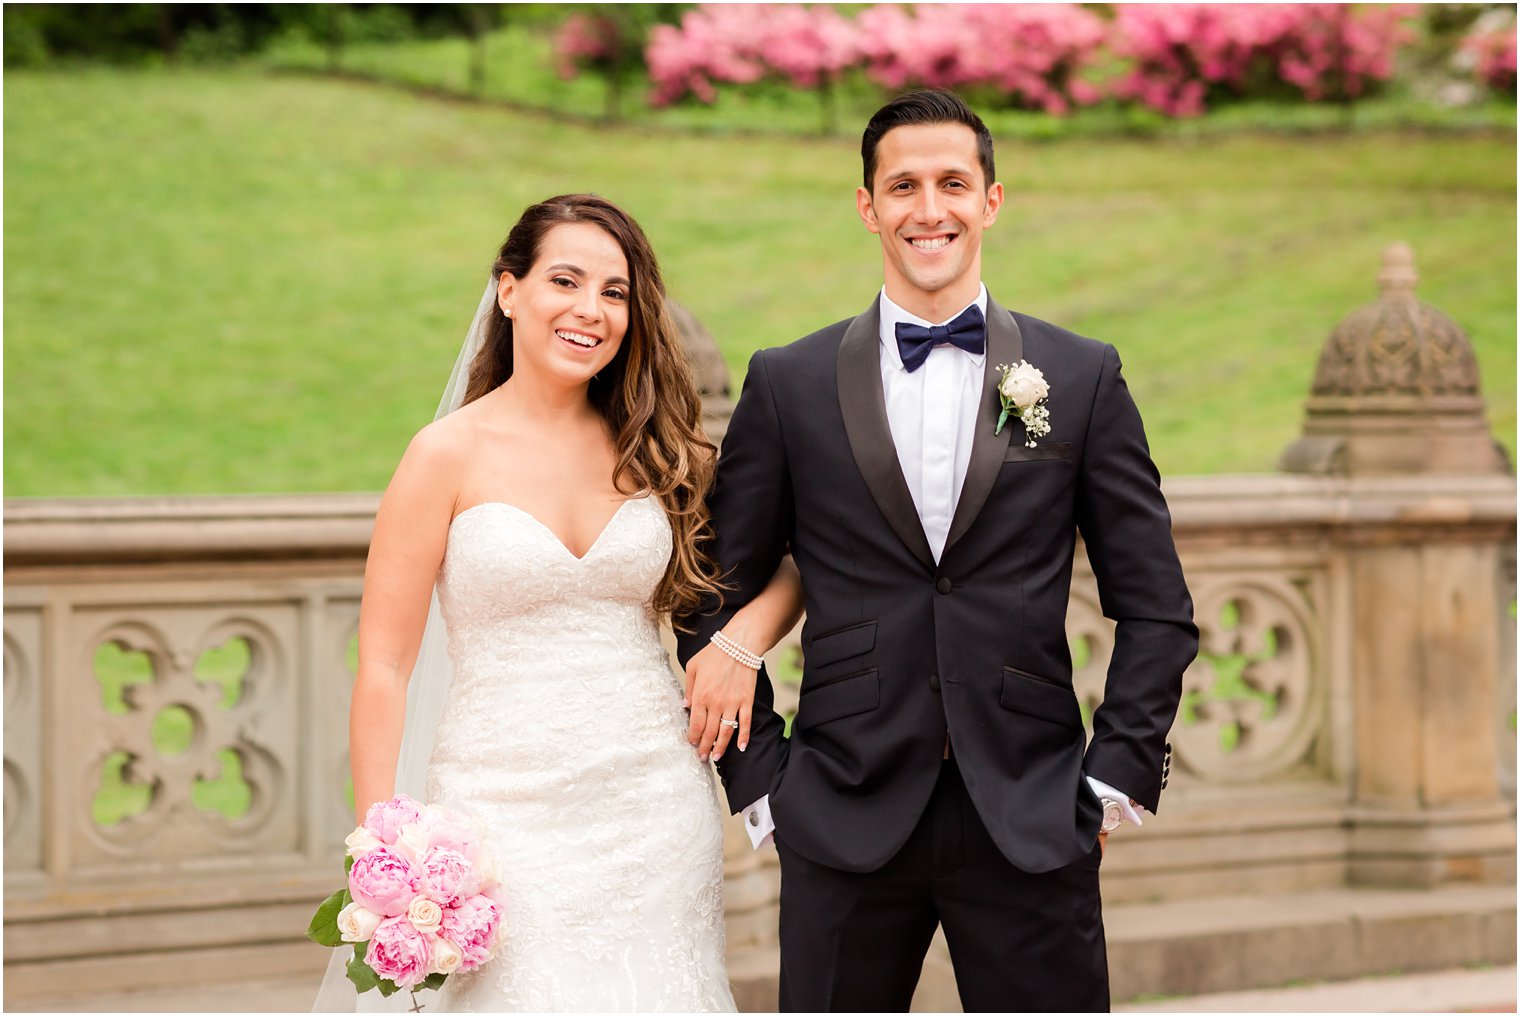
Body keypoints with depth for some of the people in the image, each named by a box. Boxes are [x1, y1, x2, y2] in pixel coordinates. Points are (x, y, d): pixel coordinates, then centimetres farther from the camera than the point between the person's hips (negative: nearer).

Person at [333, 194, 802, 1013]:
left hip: (656, 812, 3)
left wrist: (745, 636, 0)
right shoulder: (451, 455, -3)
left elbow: (793, 561, 20)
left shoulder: (657, 451, 7)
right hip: (509, 814, -3)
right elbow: (383, 667, -5)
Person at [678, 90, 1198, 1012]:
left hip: (1033, 822, 0)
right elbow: (717, 599, 9)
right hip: (845, 823, 0)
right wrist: (760, 784, 3)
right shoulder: (790, 385, 6)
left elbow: (1157, 611, 8)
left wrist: (1115, 780, 0)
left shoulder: (1084, 378, 6)